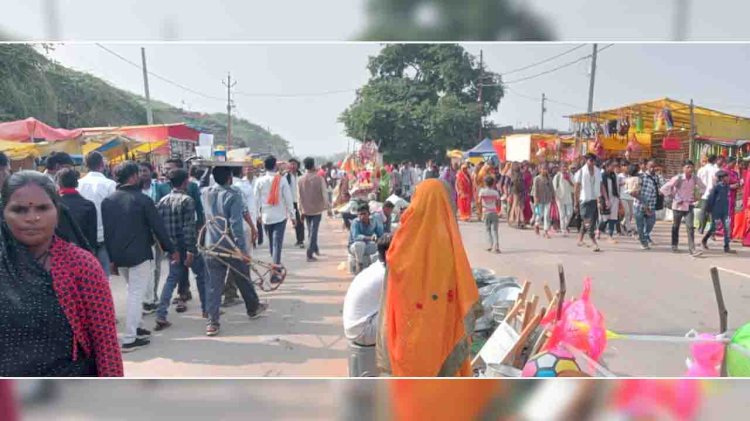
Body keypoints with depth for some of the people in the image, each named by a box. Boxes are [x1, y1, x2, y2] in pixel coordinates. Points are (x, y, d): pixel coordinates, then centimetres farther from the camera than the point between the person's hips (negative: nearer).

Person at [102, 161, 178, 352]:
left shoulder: (108, 200, 4)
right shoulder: (143, 199, -11)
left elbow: (106, 231, 7)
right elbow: (158, 227, -9)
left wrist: (111, 258, 14)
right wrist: (171, 249, 1)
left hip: (119, 255, 6)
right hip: (140, 254, -6)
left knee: (133, 291, 22)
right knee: (136, 294, -2)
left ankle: (136, 327, 30)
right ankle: (129, 339, -2)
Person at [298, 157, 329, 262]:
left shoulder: (300, 180, -3)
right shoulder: (319, 178, -11)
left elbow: (299, 196, 2)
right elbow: (324, 194, -9)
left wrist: (301, 210, 11)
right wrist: (327, 207, 2)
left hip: (306, 209, 3)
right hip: (317, 209, -3)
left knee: (310, 231, 19)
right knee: (313, 231, 0)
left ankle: (315, 249, 33)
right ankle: (309, 254, -4)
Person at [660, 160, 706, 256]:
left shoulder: (695, 179, -2)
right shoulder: (678, 178, -14)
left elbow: (703, 187, 19)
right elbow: (664, 188, -16)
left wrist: (698, 196, 5)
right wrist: (674, 198, -13)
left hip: (689, 206, 2)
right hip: (678, 206, -2)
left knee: (690, 227, -10)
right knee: (676, 226, 12)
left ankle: (692, 249, -12)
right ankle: (674, 246, 29)